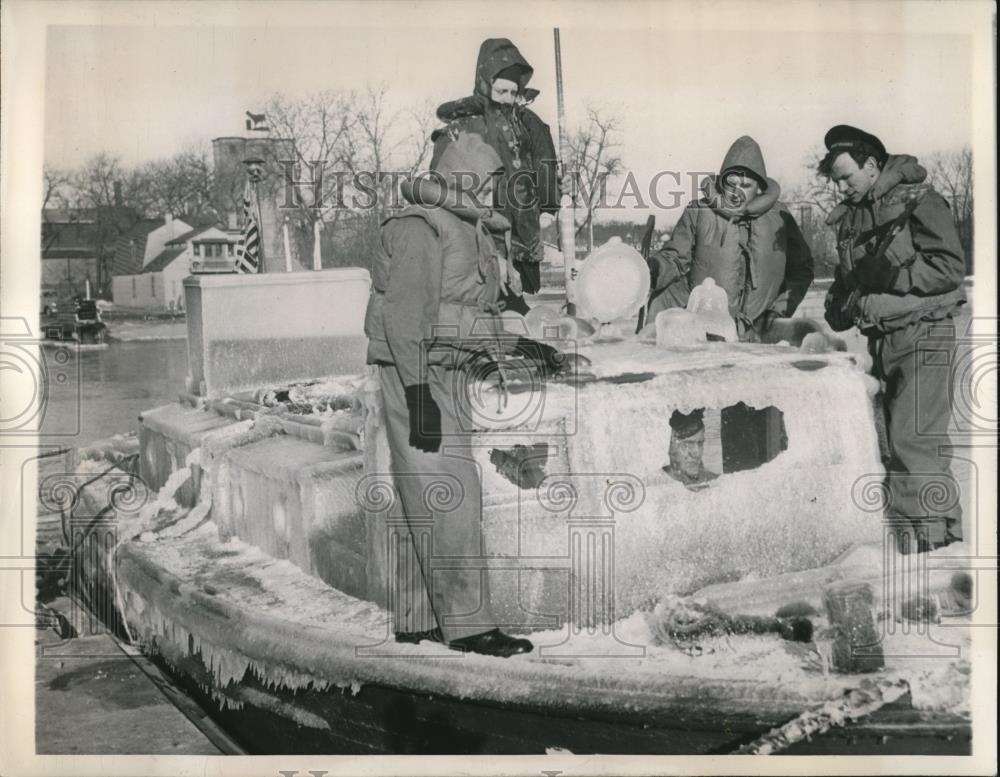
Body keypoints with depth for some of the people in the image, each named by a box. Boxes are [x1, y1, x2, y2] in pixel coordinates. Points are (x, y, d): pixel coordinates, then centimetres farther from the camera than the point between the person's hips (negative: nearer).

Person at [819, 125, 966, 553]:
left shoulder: (917, 200, -8)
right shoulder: (849, 217, 14)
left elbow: (950, 267, -15)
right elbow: (847, 276, 26)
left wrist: (889, 275, -19)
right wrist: (841, 303, 7)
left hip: (923, 336, -7)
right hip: (882, 339, 7)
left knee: (913, 440, -12)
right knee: (898, 441, 9)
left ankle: (934, 539, -6)